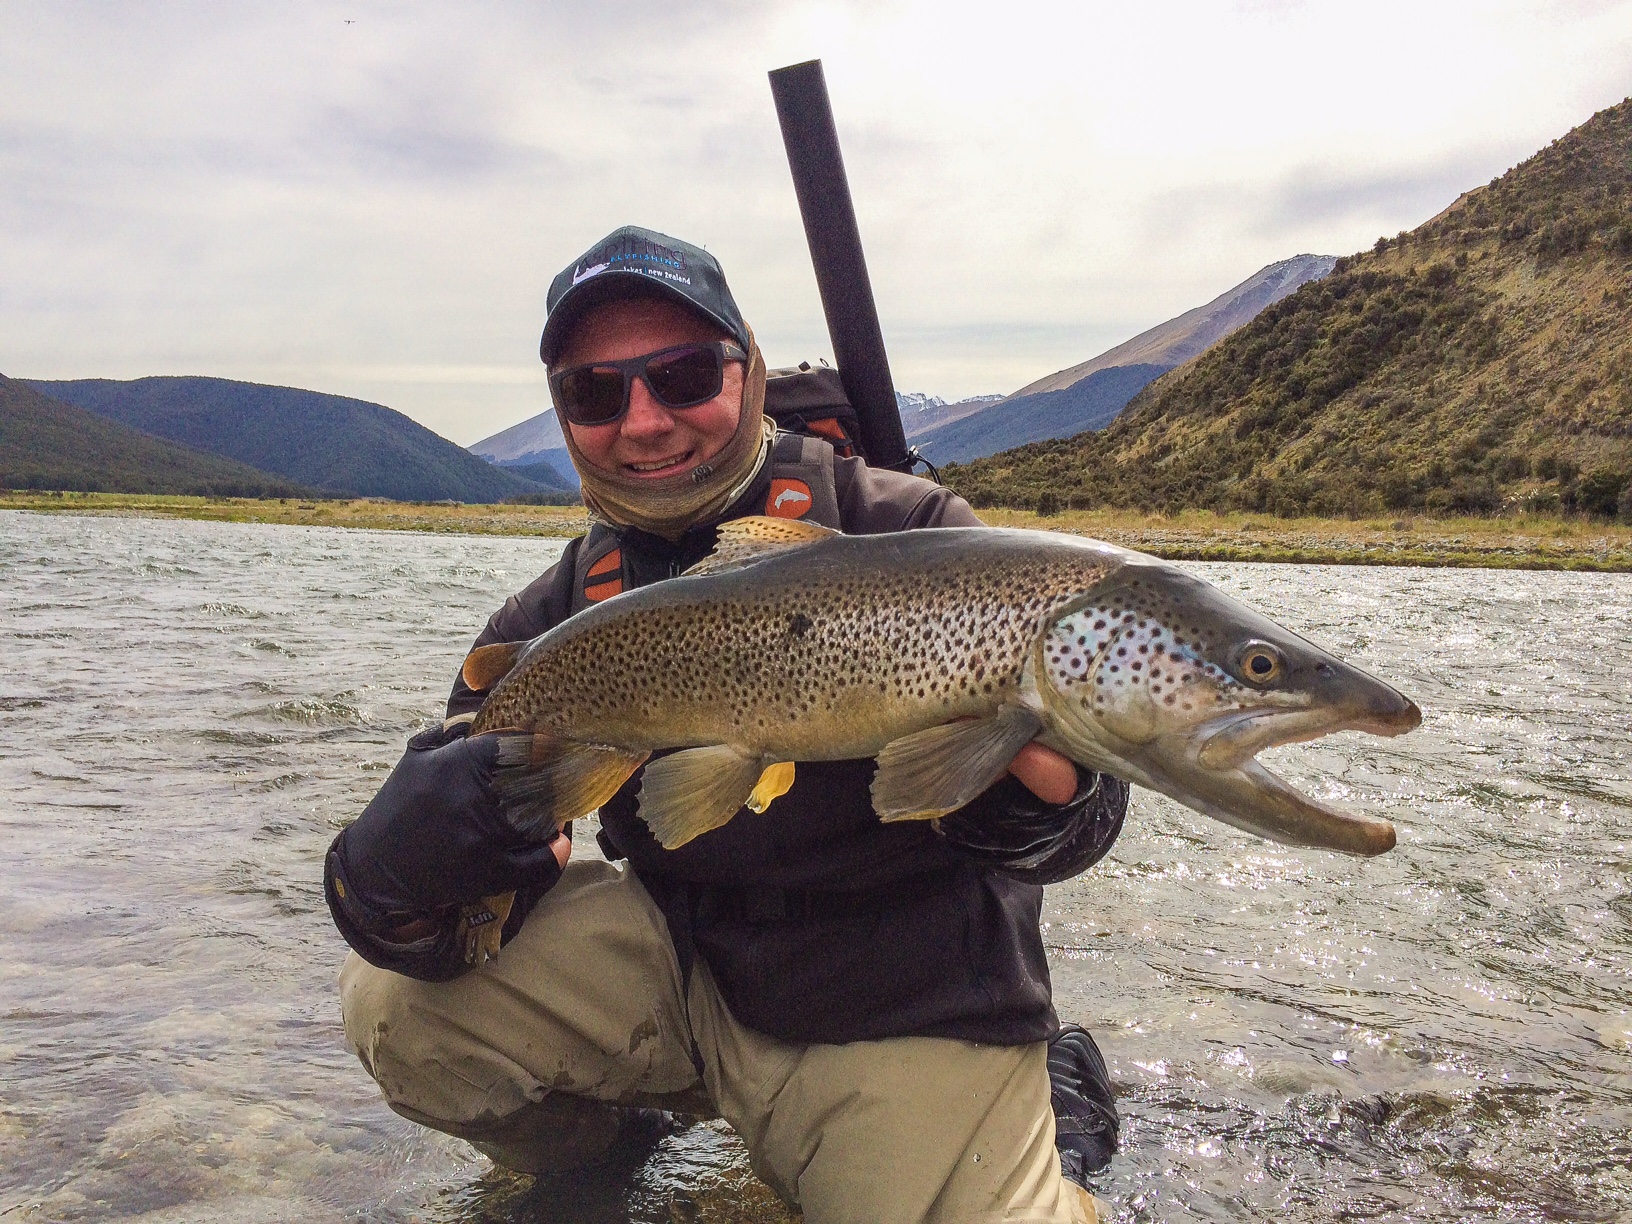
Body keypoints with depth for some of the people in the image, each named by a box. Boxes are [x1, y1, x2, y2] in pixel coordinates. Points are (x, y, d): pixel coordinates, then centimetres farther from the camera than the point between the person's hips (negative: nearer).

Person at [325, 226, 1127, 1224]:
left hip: (909, 1015, -2)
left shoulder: (905, 535, -16)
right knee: (398, 1002, -11)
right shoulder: (555, 621, -3)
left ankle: (1043, 1105, 19)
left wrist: (1038, 789, -44)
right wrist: (396, 885, -29)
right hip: (688, 964, 3)